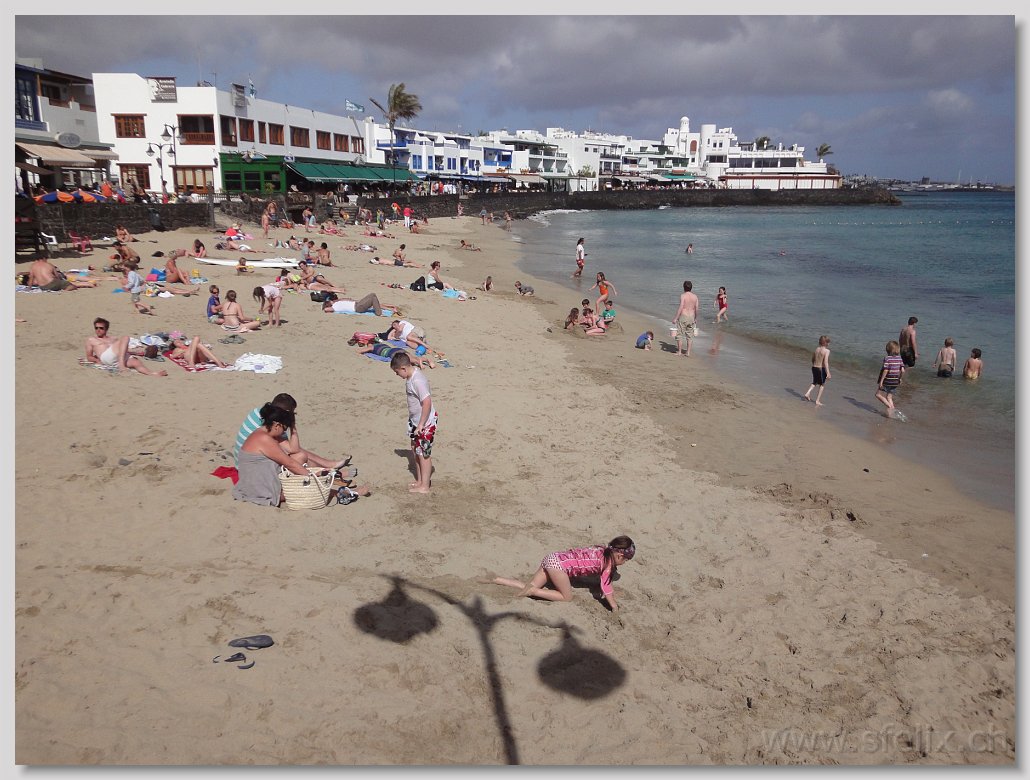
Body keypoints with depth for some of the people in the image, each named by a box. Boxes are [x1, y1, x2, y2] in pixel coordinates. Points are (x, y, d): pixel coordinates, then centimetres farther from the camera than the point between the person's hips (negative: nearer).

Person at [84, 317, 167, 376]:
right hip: (106, 357, -4)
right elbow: (89, 357, 19)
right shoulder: (91, 340, 26)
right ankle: (121, 364, -42)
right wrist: (97, 360, -4)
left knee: (136, 362, -30)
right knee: (125, 338, -26)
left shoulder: (113, 338, 36)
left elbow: (123, 350, 30)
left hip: (122, 356, 4)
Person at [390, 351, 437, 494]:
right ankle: (419, 481, 32)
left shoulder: (417, 380, -27)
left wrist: (421, 424, -24)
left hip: (426, 422, -10)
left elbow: (427, 402, -30)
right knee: (415, 450, 18)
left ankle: (424, 486, 14)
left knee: (424, 453, 2)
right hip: (416, 420, 10)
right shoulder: (411, 375, 3)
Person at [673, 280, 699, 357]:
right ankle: (688, 352, 11)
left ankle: (679, 351, 8)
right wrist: (695, 318, 21)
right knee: (690, 335, 11)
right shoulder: (695, 297, 4)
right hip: (691, 317, 5)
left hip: (683, 317, -5)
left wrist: (675, 318, -13)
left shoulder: (683, 296, -11)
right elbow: (696, 309, 8)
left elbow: (681, 308, -16)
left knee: (680, 334, 5)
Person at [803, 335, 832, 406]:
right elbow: (825, 362, -23)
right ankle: (817, 401, 11)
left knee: (814, 383, 26)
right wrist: (828, 373, -24)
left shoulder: (816, 349, 4)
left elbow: (813, 359, 14)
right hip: (822, 369, -6)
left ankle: (808, 393, 5)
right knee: (822, 385, 11)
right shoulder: (827, 350, -15)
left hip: (814, 368, 6)